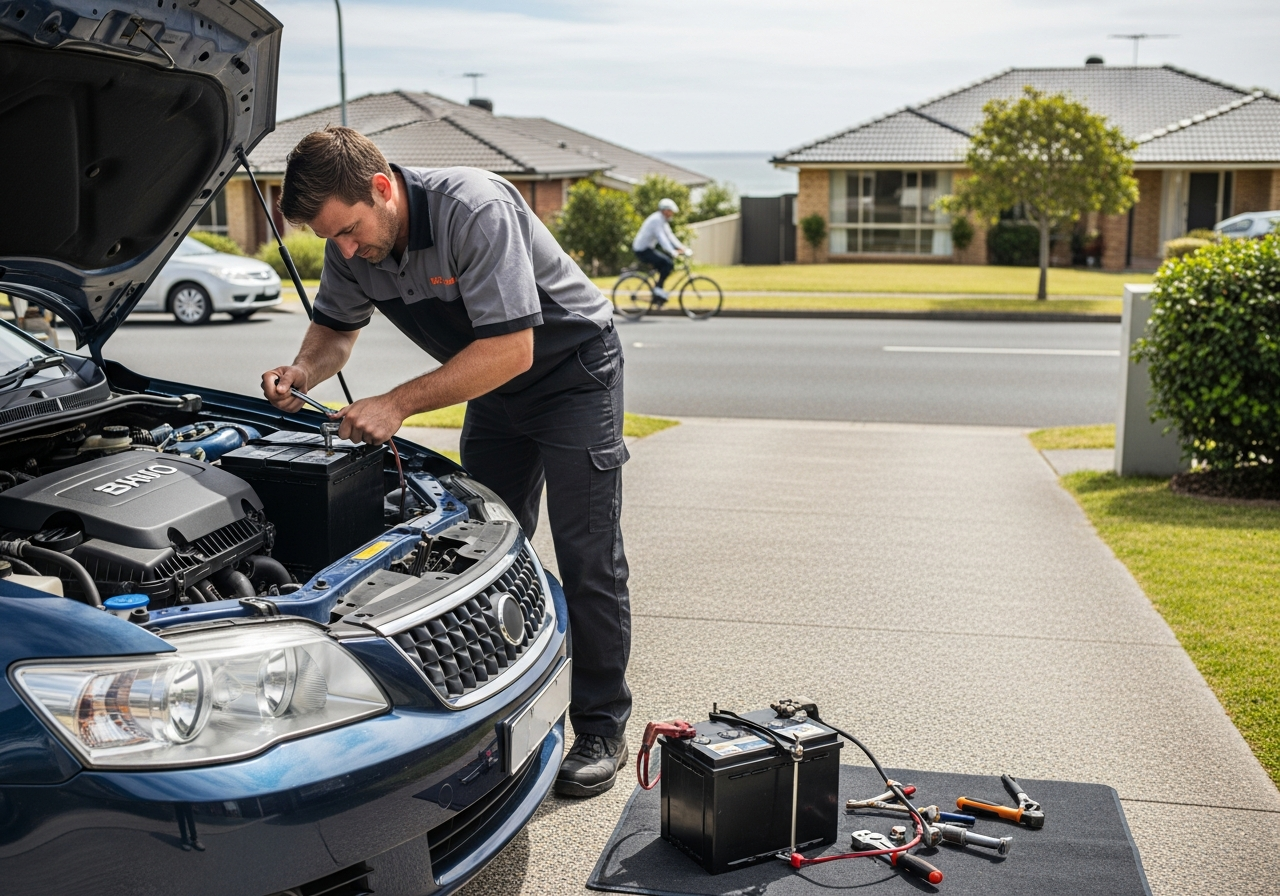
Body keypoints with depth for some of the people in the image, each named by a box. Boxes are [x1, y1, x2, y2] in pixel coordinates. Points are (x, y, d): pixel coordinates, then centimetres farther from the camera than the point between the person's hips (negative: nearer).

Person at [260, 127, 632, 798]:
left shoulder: (475, 209, -33)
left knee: (587, 559, -7)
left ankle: (600, 731, 3)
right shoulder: (351, 244, -10)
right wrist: (304, 371, -15)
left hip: (572, 369, -7)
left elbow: (511, 350, -35)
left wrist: (398, 404, -33)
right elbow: (336, 326, 8)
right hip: (495, 391, 7)